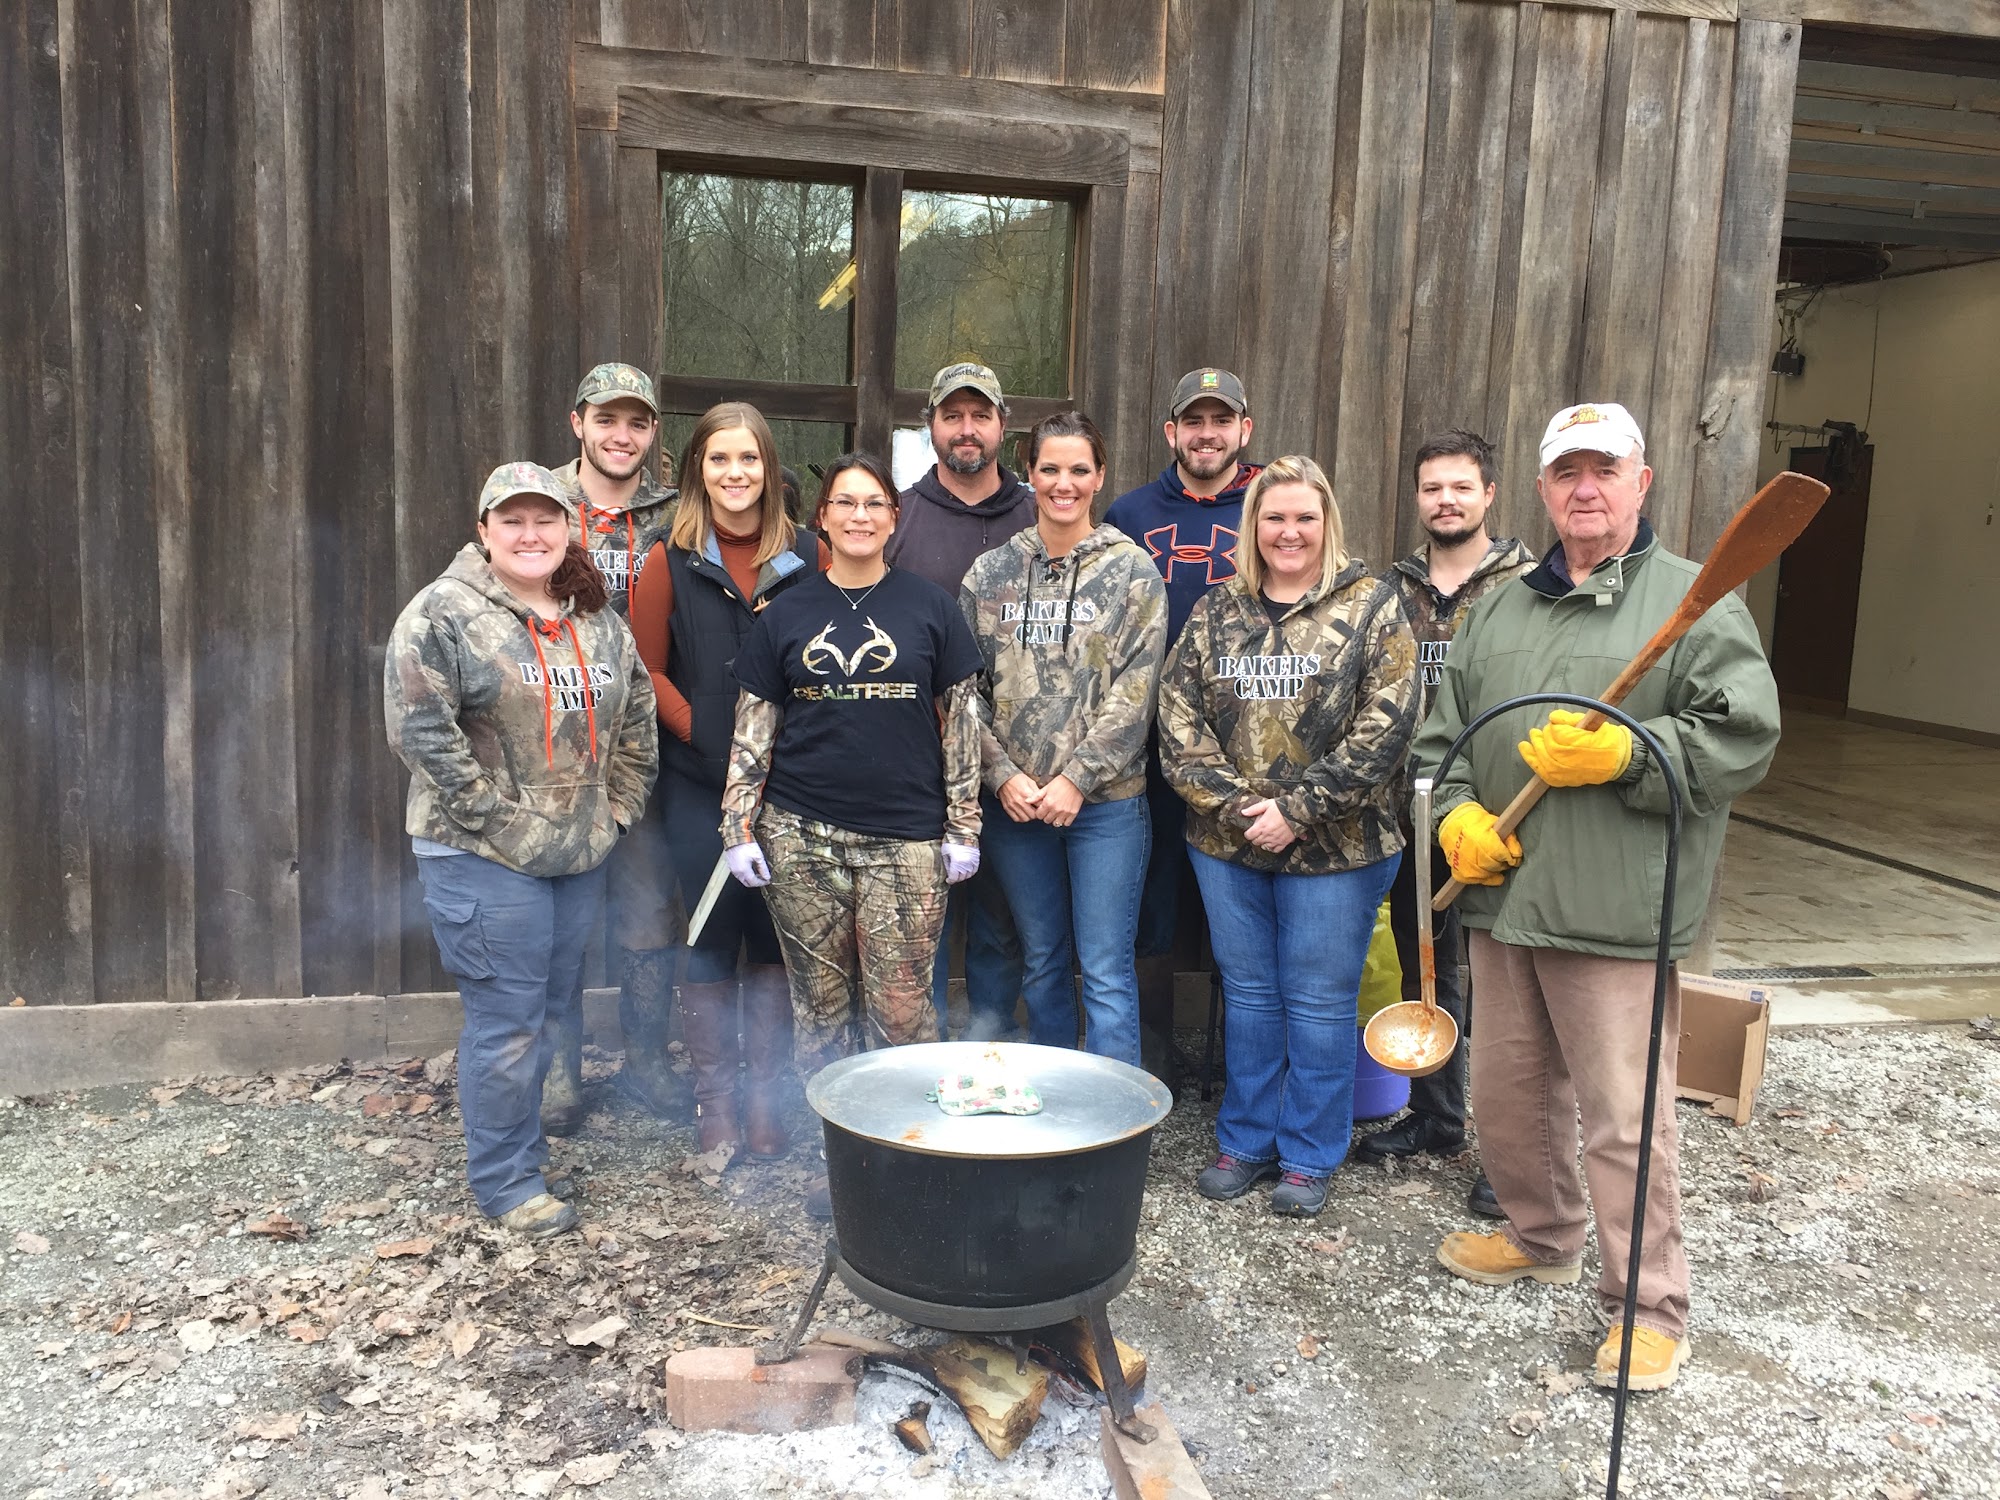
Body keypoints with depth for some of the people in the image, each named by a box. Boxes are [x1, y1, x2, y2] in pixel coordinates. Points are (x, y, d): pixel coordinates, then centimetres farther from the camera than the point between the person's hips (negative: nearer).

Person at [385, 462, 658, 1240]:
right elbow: (420, 727, -17)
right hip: (485, 857, -6)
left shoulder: (598, 620, 11)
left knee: (555, 1011, 16)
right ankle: (506, 1181, 16)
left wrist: (618, 808, 9)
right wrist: (494, 815, -16)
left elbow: (635, 720, 17)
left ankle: (528, 1140, 35)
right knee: (508, 1021, 0)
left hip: (580, 854, 7)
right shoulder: (444, 613, -9)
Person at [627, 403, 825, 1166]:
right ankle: (714, 1100, 20)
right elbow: (646, 670, 1)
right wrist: (706, 738, -8)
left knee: (774, 936, 8)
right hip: (699, 784, -1)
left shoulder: (807, 556, 3)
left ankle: (766, 1096, 21)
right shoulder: (670, 560, 0)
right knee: (710, 940, 6)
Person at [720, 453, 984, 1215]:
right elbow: (753, 729, 8)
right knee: (820, 1002, 8)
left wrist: (963, 825, 1)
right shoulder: (786, 615, 8)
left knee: (900, 1006, -3)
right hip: (801, 835, 2)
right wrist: (739, 828, 2)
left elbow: (961, 720, 5)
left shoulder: (930, 608, 5)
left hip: (905, 837, -1)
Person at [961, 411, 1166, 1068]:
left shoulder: (1132, 570, -1)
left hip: (1106, 799, -3)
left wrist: (1077, 777, -14)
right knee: (1041, 963, 15)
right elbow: (967, 686, 4)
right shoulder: (991, 571, 6)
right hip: (1014, 802, 3)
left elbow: (1134, 690, -7)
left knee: (1106, 971, 0)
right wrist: (1002, 773, -8)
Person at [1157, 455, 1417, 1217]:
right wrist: (1233, 804, -11)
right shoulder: (1216, 613, 7)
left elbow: (1385, 726, -12)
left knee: (1320, 1003, 6)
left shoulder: (1371, 607, -4)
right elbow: (1178, 715, 1)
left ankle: (1309, 1156, 22)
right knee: (1248, 995, 14)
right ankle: (1246, 1141, 29)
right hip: (1227, 843, 4)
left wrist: (1299, 809, -15)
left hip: (1334, 847, -3)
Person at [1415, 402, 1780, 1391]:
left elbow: (1743, 739, -11)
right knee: (1506, 1096, 18)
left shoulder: (1695, 602, -2)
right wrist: (1457, 815, -1)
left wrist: (1623, 752, -22)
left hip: (1618, 918, -6)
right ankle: (1542, 1239, 41)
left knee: (1624, 1119, -2)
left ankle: (1648, 1307, 15)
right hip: (1502, 902, 6)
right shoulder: (1498, 612, 15)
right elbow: (1442, 735, 16)